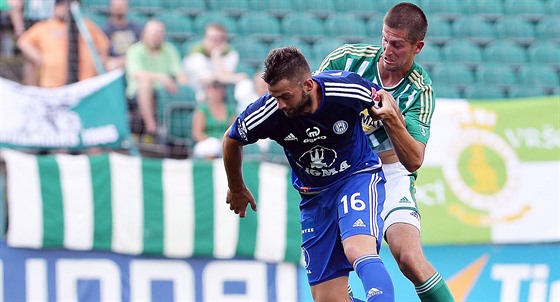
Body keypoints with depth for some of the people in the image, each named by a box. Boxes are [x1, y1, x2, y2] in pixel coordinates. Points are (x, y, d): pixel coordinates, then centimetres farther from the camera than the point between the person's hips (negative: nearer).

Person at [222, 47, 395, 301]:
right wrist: (236, 189, 17)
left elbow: (384, 102, 1)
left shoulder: (349, 89, -24)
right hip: (314, 195, 3)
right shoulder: (268, 112, -20)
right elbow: (231, 140, 3)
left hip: (358, 176, -3)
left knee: (358, 251, -33)